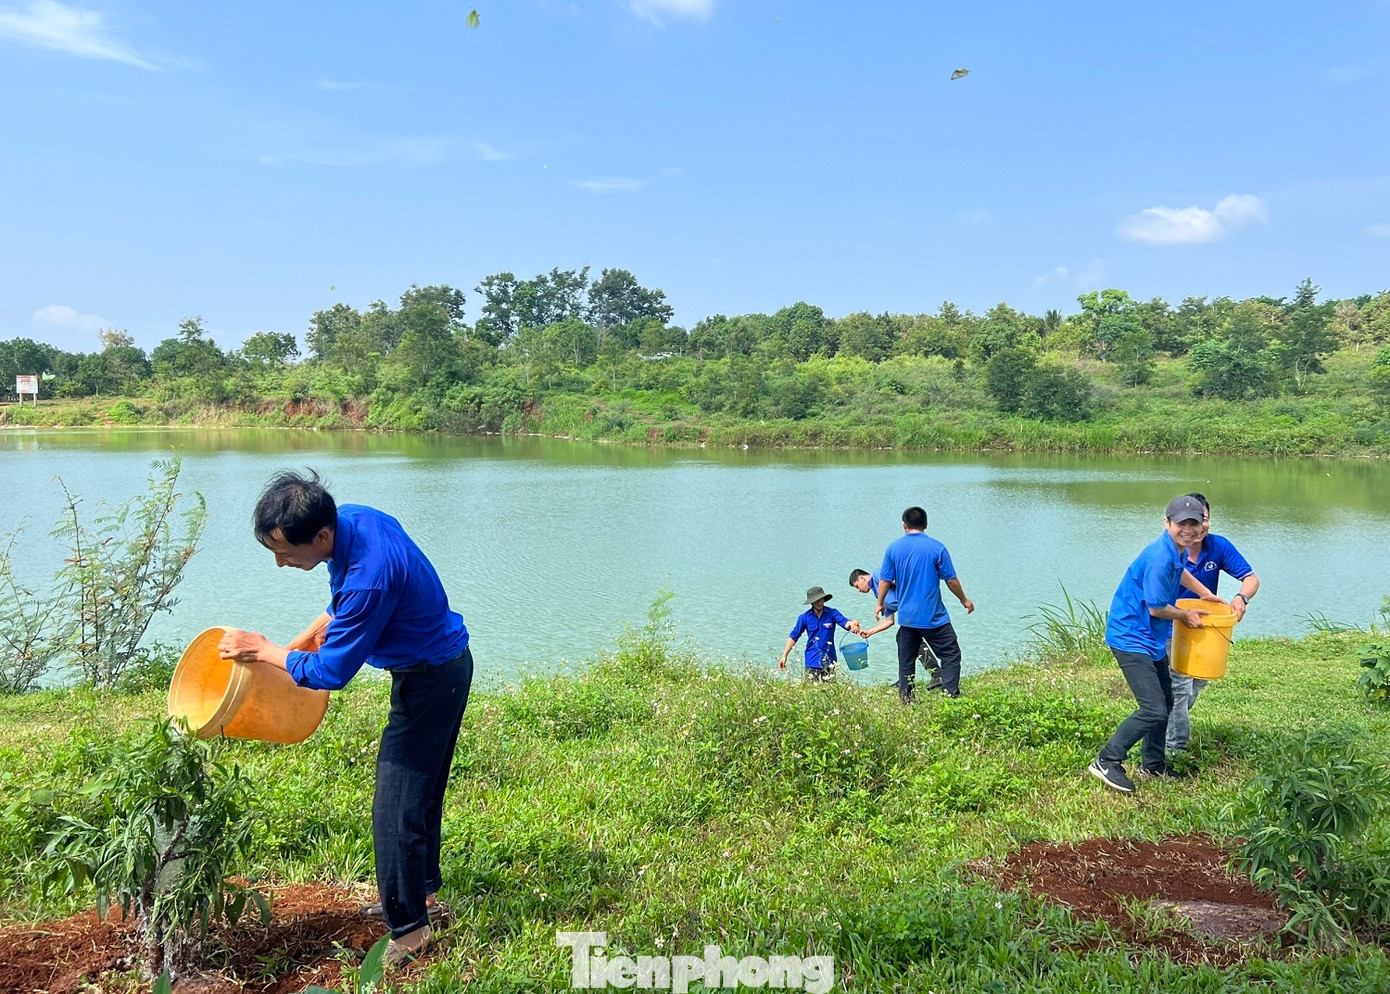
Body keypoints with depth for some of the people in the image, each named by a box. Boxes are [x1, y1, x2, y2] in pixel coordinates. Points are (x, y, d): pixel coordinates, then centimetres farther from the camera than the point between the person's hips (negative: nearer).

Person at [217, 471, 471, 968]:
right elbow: (343, 602, 14)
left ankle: (408, 929, 12)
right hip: (443, 664, 10)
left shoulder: (371, 574, -35)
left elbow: (330, 672, -22)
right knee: (420, 787, 23)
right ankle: (422, 886, 41)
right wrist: (297, 643, 8)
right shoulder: (351, 518, -7)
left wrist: (265, 651, -9)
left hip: (430, 680, -10)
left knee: (397, 807, -3)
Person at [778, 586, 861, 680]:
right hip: (812, 661, 1)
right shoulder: (805, 617, -1)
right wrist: (784, 656, 2)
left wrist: (851, 624, -47)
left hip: (828, 660, -1)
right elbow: (793, 637, 5)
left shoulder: (832, 613, -4)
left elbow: (844, 622, -22)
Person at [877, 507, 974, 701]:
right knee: (951, 655, 4)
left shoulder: (893, 549, 0)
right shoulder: (936, 548, -8)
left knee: (906, 661, 12)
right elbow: (951, 580, -3)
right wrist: (964, 600, 13)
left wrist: (880, 604, 18)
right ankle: (951, 695, -6)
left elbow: (885, 581, 2)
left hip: (906, 617, 3)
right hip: (934, 617, -3)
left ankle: (905, 701, 14)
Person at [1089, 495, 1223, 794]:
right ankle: (1107, 762, -5)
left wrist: (1205, 594, 30)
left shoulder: (1176, 551, 5)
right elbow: (1157, 607, -19)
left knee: (1165, 703, 20)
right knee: (1154, 710, -15)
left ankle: (1153, 764, 35)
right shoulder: (1159, 558, -26)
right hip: (1132, 639, -11)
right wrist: (1186, 616, -2)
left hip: (1152, 640, 11)